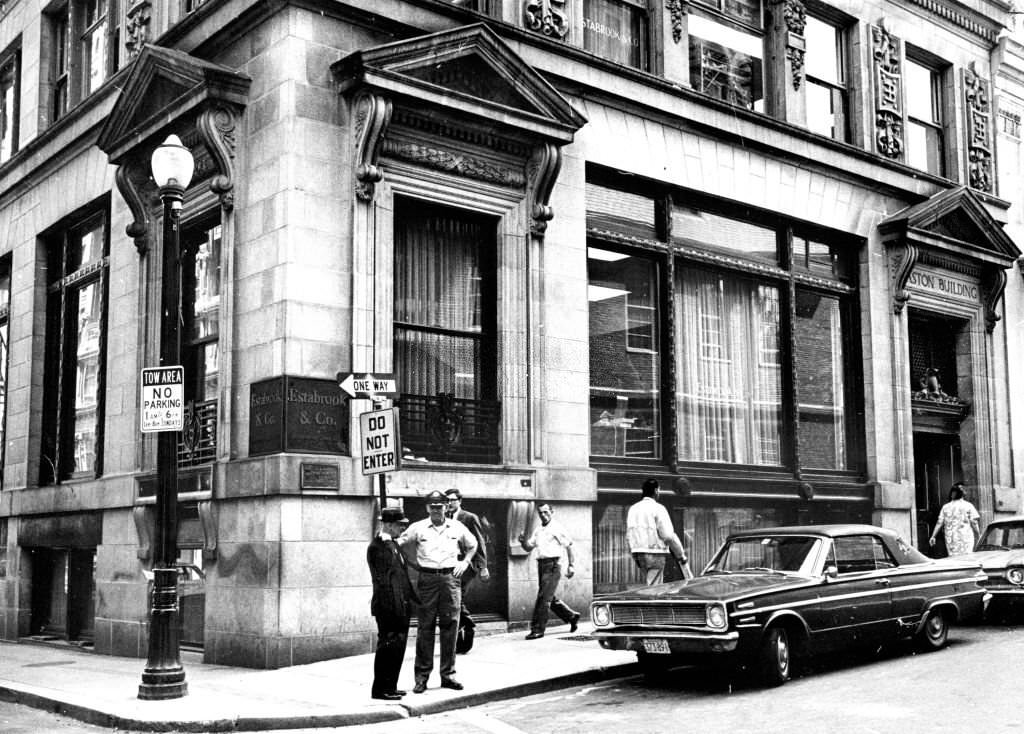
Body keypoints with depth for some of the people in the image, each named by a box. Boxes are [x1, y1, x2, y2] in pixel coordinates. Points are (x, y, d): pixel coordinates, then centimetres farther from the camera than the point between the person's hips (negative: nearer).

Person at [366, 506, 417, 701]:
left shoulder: (393, 545, 17)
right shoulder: (377, 547, -14)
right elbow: (383, 580, -19)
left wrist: (412, 598, 18)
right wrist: (394, 607, -22)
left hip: (401, 606, 10)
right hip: (389, 606, -10)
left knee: (398, 646, 13)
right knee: (388, 646, -4)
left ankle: (390, 687, 21)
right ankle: (380, 689, 5)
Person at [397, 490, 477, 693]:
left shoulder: (457, 527, 10)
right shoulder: (417, 528, 3)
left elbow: (472, 545, 25)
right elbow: (399, 545, 12)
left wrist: (464, 562, 13)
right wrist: (414, 562, 8)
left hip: (450, 578, 2)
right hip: (427, 579, -2)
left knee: (450, 627, 3)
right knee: (425, 628, -2)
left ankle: (448, 674, 12)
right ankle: (421, 676, 4)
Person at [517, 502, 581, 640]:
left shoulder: (557, 527, -3)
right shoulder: (537, 530, 17)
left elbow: (569, 545, -3)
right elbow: (528, 548, 17)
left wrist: (571, 565, -8)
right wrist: (523, 541, -6)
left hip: (553, 564, -8)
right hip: (541, 565, 8)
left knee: (543, 597, -12)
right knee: (550, 598, 14)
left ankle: (537, 628, -9)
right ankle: (572, 617, 30)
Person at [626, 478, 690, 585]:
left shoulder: (633, 509, 10)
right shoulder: (658, 508, -10)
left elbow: (629, 537, 11)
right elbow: (668, 535, -16)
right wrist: (681, 555, -7)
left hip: (637, 555, 7)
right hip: (655, 554, -7)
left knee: (650, 585, 15)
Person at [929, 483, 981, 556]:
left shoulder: (945, 507, 7)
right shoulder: (968, 506, 0)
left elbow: (939, 523, 4)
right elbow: (974, 522, -5)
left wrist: (933, 536, 5)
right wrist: (978, 534, 4)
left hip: (950, 539, 2)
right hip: (965, 538, -2)